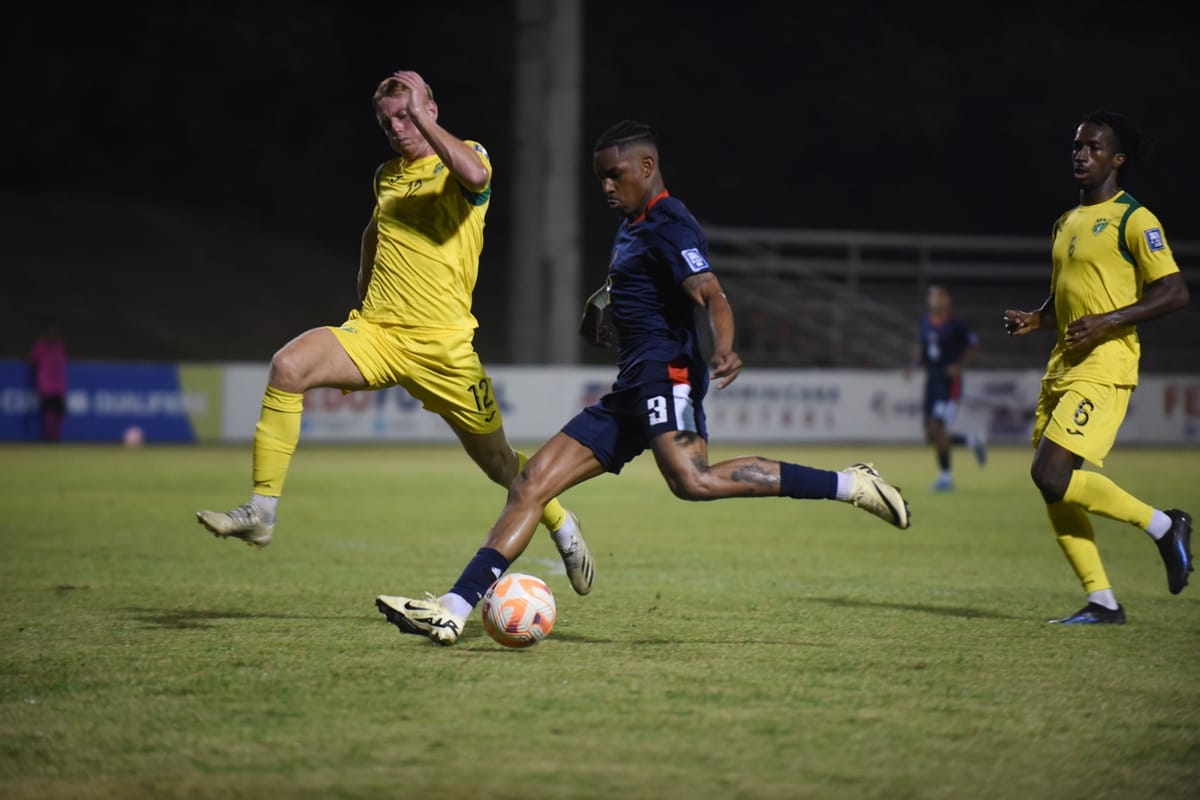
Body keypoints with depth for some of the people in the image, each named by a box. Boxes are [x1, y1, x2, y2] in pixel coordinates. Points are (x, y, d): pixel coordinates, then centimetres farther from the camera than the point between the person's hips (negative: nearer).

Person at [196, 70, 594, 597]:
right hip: (375, 332, 4)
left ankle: (563, 528, 38)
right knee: (288, 366, -24)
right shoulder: (387, 176, 16)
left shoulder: (466, 156, -1)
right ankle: (261, 512, -25)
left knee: (497, 460, 7)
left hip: (443, 345, -4)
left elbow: (474, 176, -29)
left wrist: (421, 116, -24)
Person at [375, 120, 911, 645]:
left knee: (691, 479, -35)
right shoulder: (632, 226, 22)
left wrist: (724, 349, -43)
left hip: (666, 372, -10)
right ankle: (453, 611, 0)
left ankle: (849, 485, -30)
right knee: (530, 486, 3)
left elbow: (711, 295, -24)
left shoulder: (668, 224, -8)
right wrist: (610, 305, 24)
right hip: (631, 389, 10)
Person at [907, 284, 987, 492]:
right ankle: (972, 440, 28)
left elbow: (974, 348, -2)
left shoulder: (957, 325, -7)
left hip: (950, 383, -7)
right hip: (931, 381, 7)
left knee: (937, 428, -18)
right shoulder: (924, 323, 10)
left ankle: (945, 475, -6)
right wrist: (915, 364, 4)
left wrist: (959, 366, -17)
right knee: (931, 437, 4)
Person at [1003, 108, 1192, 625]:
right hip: (1063, 366, 8)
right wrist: (1033, 321, 9)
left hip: (1104, 368, -8)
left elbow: (1175, 292, -12)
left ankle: (1163, 525, -1)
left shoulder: (1133, 220, -7)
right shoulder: (1066, 224, 19)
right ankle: (1102, 603, 8)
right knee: (1054, 489, 2)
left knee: (1051, 474, -18)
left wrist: (1107, 322, -20)